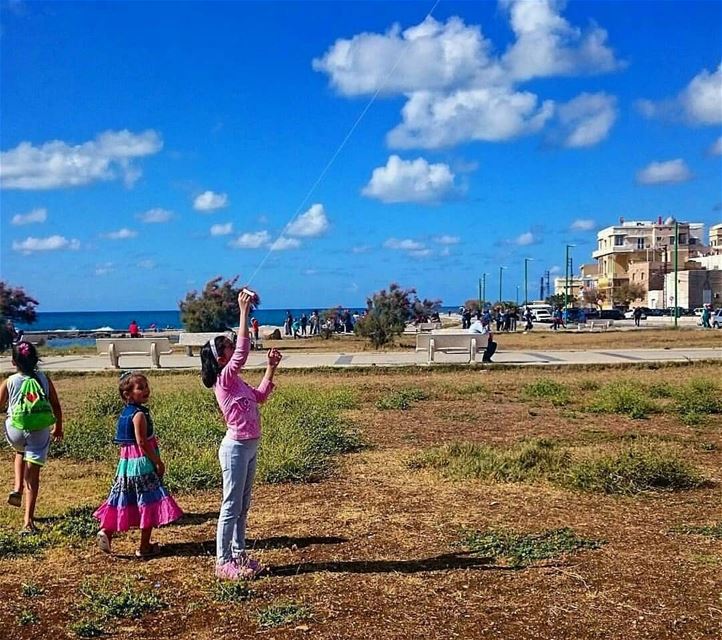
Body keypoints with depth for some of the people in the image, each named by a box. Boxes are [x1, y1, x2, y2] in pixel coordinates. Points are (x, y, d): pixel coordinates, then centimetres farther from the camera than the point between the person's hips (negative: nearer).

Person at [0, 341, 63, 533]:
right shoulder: (44, 379, 1)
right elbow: (56, 406, 5)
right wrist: (58, 427, 20)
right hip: (40, 433, 0)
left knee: (20, 452, 36)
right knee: (33, 476, 6)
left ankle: (17, 488, 19)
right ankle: (28, 520, 3)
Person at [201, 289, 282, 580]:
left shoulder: (235, 381, 10)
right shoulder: (224, 379, -16)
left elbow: (259, 396, 23)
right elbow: (243, 351, -28)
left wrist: (271, 368, 15)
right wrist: (244, 312, -29)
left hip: (249, 447, 9)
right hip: (236, 448, -9)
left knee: (242, 506, 16)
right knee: (231, 507, -1)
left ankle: (238, 554, 27)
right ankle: (223, 562, 9)